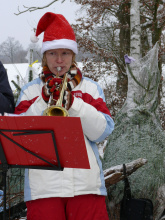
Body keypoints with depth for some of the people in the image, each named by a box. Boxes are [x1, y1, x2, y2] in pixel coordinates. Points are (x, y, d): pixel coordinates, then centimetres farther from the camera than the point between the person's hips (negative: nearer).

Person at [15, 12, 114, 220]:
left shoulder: (90, 88, 11)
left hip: (85, 183, 0)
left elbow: (102, 132, -2)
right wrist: (44, 101, -12)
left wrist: (73, 103, -13)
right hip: (43, 186, 0)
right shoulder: (30, 90, 11)